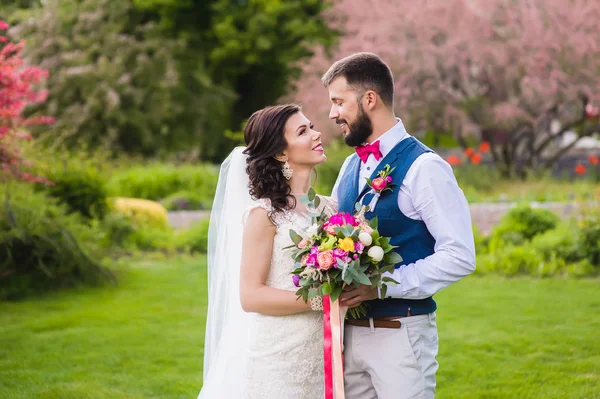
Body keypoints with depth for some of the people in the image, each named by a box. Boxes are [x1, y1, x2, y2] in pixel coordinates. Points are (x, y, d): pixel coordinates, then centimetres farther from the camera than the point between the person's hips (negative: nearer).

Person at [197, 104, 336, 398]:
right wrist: (320, 298, -19)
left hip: (321, 356, 6)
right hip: (275, 358, -6)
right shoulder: (265, 213, -11)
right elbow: (251, 296, -16)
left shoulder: (329, 208, 7)